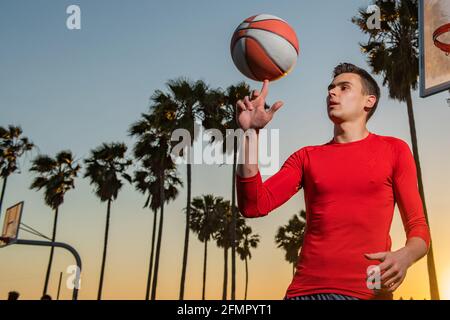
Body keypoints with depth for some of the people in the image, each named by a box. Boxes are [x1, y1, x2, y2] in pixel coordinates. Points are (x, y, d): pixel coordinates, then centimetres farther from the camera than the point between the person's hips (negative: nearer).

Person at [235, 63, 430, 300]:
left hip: (366, 291, -1)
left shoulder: (394, 150, 7)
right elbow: (253, 206, -1)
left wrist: (405, 256, -17)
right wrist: (251, 133, -8)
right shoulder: (306, 157, 11)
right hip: (305, 288, 2)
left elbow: (418, 227, 6)